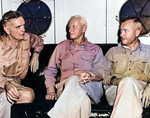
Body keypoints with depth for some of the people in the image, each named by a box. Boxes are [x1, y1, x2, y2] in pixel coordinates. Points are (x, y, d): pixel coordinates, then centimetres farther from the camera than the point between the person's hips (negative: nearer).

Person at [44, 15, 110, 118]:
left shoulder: (95, 49, 19)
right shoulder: (61, 46, 25)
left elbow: (102, 70, 3)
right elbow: (50, 70, 22)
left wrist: (90, 75, -20)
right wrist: (50, 90, 6)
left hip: (91, 86, -1)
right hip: (66, 85, 1)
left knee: (74, 80, -38)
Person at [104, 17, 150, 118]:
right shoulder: (113, 52, 26)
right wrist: (113, 80, -6)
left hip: (141, 90, 0)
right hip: (115, 90, 1)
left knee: (128, 82, -38)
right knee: (127, 81, -37)